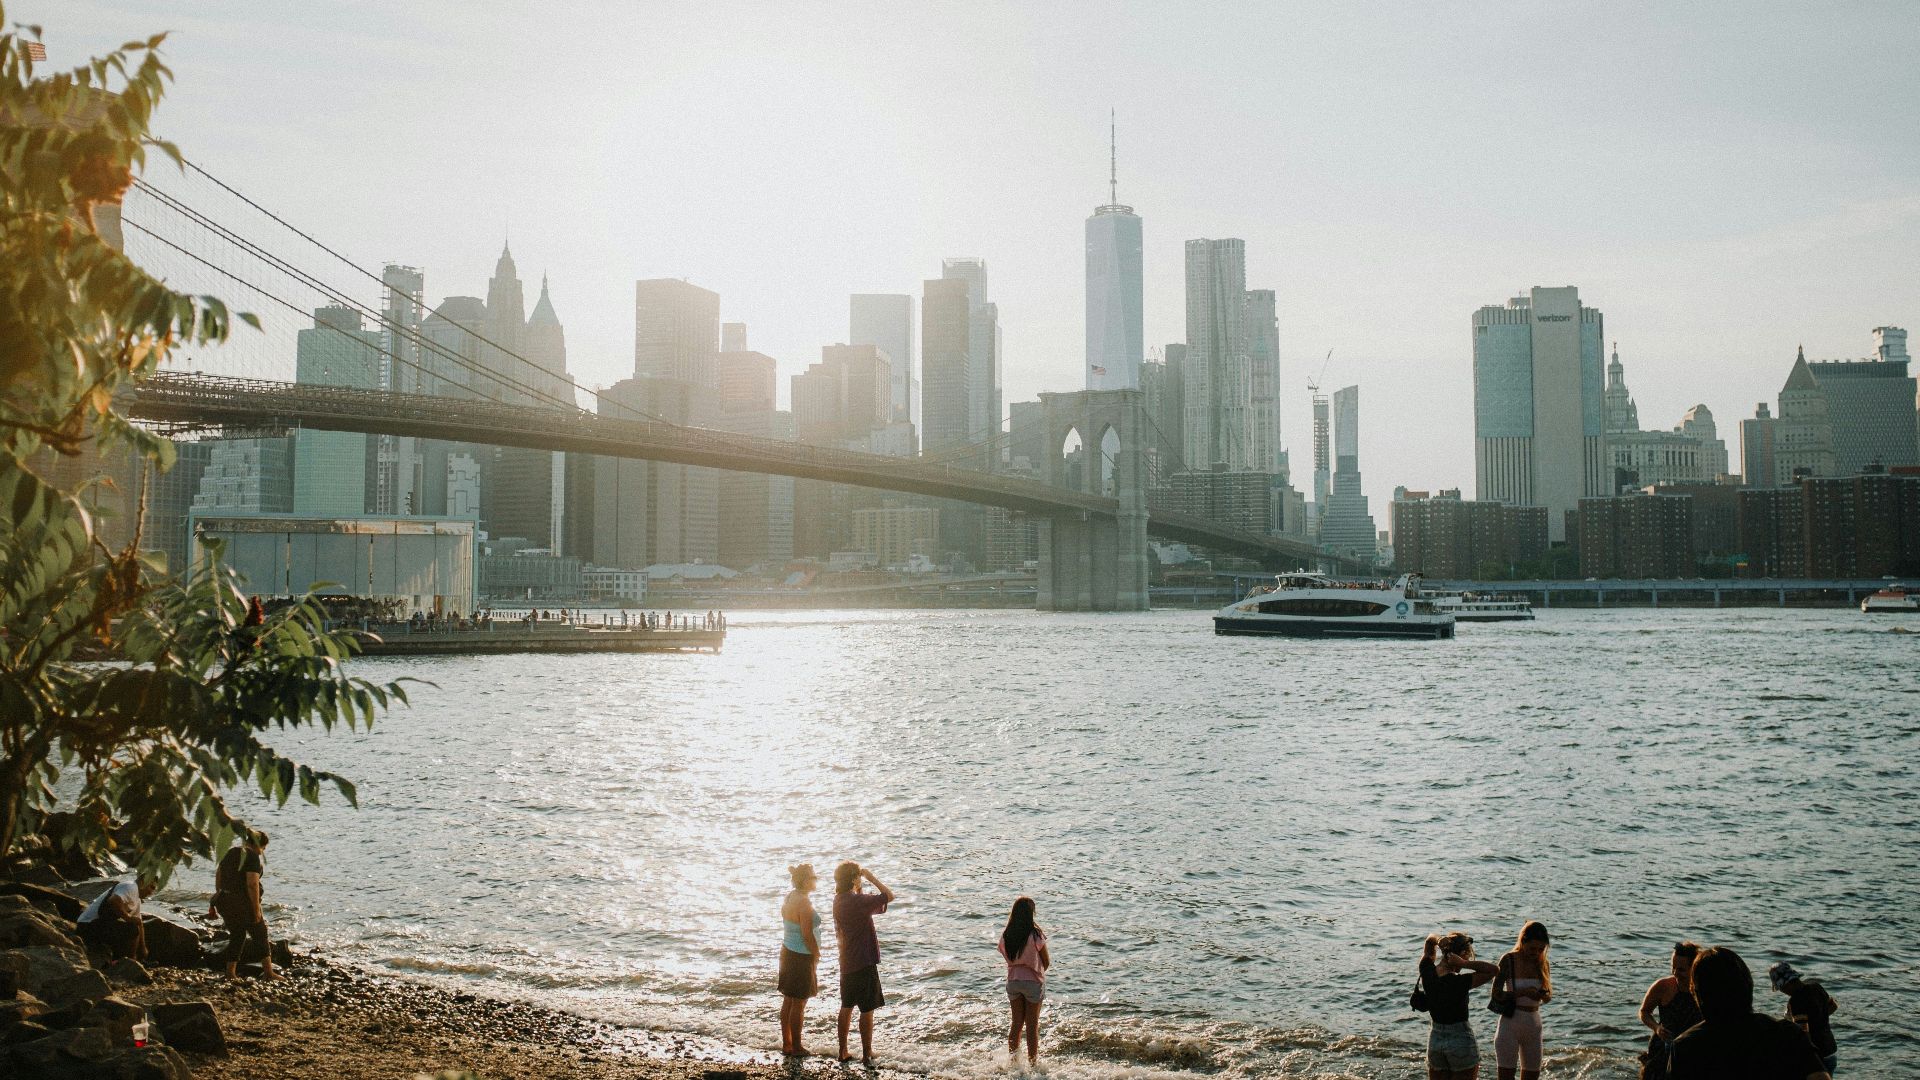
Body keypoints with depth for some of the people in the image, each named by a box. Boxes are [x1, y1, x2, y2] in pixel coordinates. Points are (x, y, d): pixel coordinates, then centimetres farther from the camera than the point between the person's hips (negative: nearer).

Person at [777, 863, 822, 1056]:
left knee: (788, 1000, 15)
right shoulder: (804, 903, -23)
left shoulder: (789, 897, 5)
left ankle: (786, 1044, 24)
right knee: (799, 1003, 2)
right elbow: (807, 935, -22)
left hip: (787, 952, 9)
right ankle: (796, 1047, 10)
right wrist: (816, 956, -9)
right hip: (801, 957, -9)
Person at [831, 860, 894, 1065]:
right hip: (864, 963, -8)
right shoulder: (858, 901, -22)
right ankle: (867, 1054, 9)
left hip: (847, 962, 8)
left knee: (846, 1007, 17)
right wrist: (872, 877, -12)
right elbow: (889, 896, -21)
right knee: (867, 1010, 2)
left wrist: (861, 890, 12)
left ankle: (843, 1052, 23)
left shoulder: (839, 900, 4)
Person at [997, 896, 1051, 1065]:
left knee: (1016, 1024, 17)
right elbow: (1046, 961, -6)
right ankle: (1033, 1063, 14)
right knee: (1032, 1026, 8)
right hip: (1033, 981, -4)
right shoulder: (1036, 934, -17)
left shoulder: (1005, 935, -6)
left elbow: (1008, 958, 4)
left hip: (1013, 980, 4)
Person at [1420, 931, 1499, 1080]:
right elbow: (1494, 970, -22)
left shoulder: (1427, 973, -4)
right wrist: (1464, 964, -23)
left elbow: (1430, 939, 12)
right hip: (1461, 1040, -6)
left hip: (1435, 1040, 6)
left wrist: (1443, 940, -8)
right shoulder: (1460, 982, -21)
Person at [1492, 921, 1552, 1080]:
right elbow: (1496, 993, -13)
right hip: (1511, 1021, -5)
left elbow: (1548, 996, 9)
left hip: (1533, 1023, 5)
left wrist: (1544, 995, -15)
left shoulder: (1542, 963, 4)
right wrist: (1523, 992, -25)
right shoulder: (1509, 960, -11)